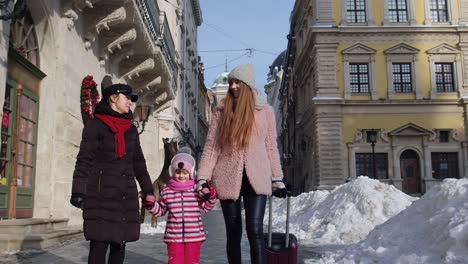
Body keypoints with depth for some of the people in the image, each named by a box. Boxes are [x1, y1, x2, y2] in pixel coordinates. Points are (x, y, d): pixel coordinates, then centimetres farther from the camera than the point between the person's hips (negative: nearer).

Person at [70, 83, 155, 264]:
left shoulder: (131, 130, 17)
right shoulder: (96, 124, 1)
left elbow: (138, 163, 19)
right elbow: (84, 160, -5)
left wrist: (148, 190, 13)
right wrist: (78, 191, -14)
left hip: (125, 193, 5)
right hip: (101, 192, -5)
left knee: (119, 242, 5)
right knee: (100, 242, -9)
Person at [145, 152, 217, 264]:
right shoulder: (167, 191, 2)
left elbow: (206, 207, 6)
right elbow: (161, 210, 12)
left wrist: (211, 196, -11)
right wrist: (151, 205, -4)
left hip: (194, 236, 0)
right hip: (174, 237, 0)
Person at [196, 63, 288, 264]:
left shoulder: (265, 111, 6)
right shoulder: (222, 111, 5)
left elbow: (271, 147, 10)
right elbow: (211, 147, 2)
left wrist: (277, 179, 7)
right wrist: (202, 179, -6)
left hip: (256, 178, -1)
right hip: (228, 179, 1)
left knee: (255, 230, -11)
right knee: (233, 233, 7)